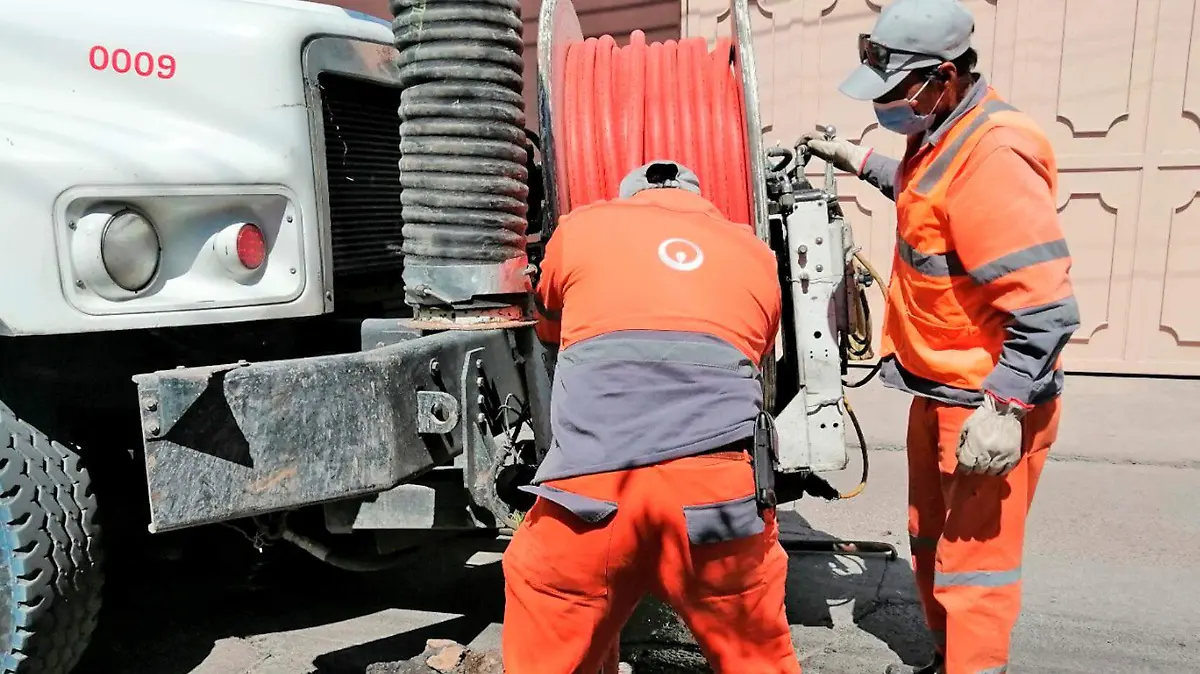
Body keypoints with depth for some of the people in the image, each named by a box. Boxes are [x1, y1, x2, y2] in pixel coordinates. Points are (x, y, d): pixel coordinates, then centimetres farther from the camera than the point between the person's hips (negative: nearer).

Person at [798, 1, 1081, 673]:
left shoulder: (992, 156, -26)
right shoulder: (946, 132, 4)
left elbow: (1046, 307, -29)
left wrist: (1002, 409, -29)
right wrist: (860, 161, 22)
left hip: (986, 405, -10)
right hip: (939, 391, 10)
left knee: (974, 563, 3)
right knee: (932, 544, 23)